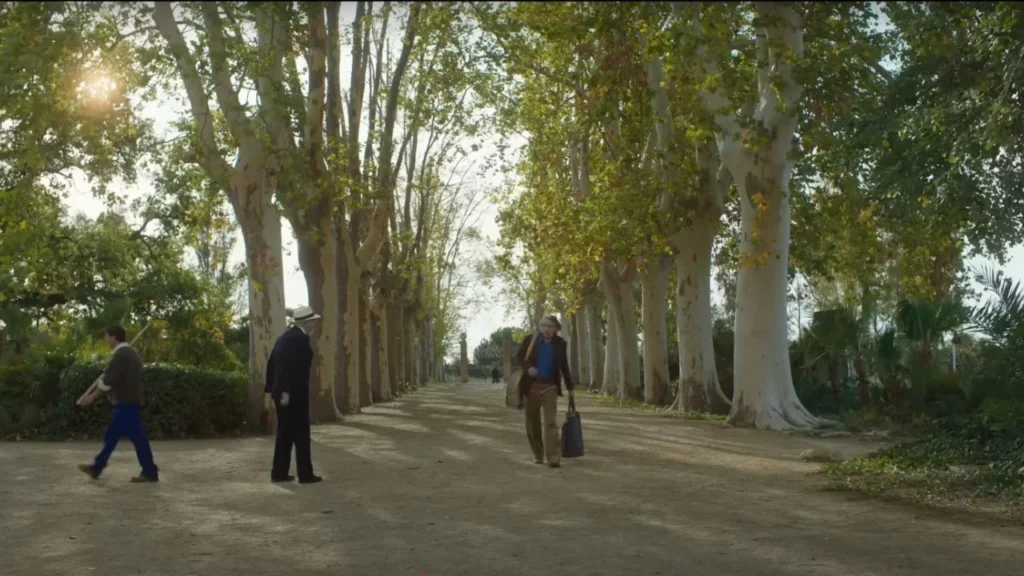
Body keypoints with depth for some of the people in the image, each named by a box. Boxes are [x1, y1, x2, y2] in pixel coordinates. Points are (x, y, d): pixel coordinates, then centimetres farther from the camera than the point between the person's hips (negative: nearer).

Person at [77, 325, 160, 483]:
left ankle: (150, 472, 0)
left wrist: (92, 397, -6)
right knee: (111, 436, 14)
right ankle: (96, 468, 22)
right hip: (129, 402, 10)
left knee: (137, 437, -5)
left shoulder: (120, 355, -16)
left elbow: (108, 380, -18)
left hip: (126, 403, -10)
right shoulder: (130, 353, 15)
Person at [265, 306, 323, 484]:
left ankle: (279, 472, 14)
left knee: (285, 433, 12)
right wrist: (286, 392, -23)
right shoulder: (300, 338, -13)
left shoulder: (285, 337, 15)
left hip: (282, 393, 9)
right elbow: (291, 366, -23)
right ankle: (305, 474, 1)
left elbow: (272, 364, 16)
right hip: (294, 394, -9)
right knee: (301, 434, -2)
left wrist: (272, 390, 18)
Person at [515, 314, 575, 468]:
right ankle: (538, 454, 23)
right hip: (532, 385, 1)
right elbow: (519, 356, 5)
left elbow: (564, 367, 13)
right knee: (533, 422, 7)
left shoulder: (560, 344, 4)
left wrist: (570, 388, 16)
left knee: (551, 422, -11)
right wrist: (528, 368, -16)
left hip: (550, 387, -1)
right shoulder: (530, 340, 0)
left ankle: (554, 458, -16)